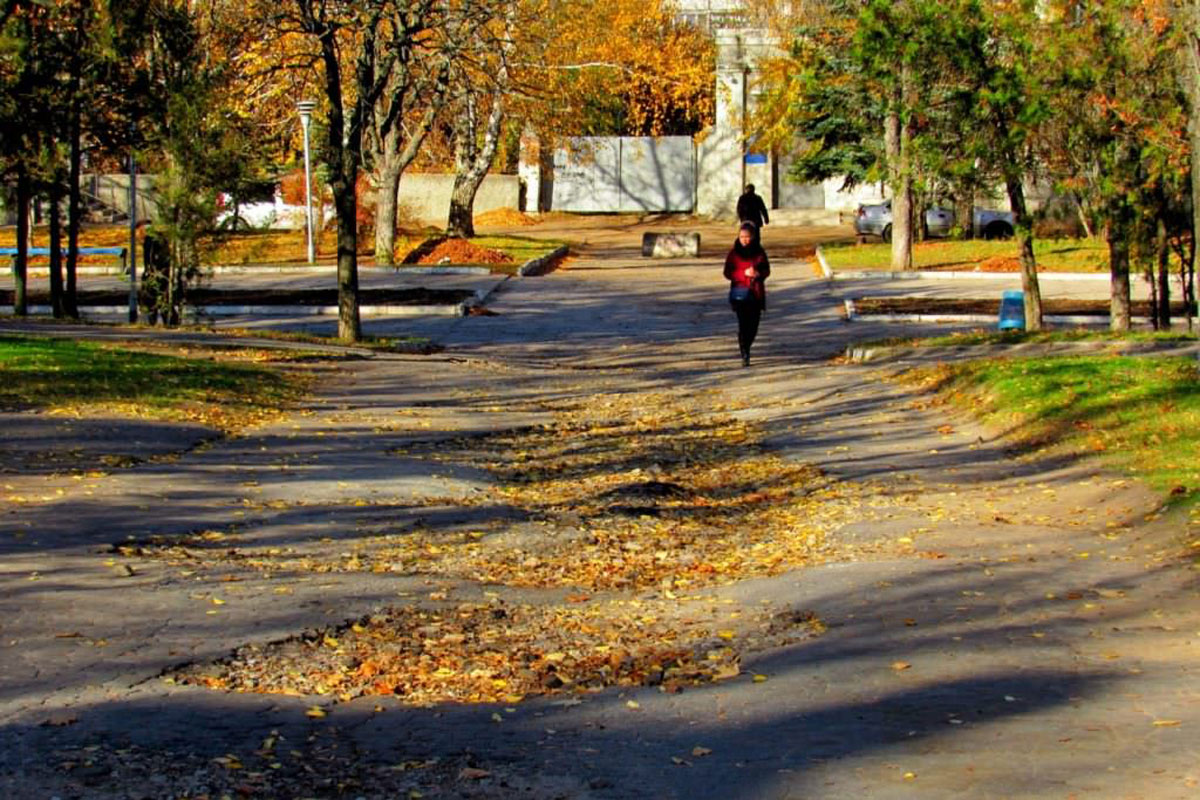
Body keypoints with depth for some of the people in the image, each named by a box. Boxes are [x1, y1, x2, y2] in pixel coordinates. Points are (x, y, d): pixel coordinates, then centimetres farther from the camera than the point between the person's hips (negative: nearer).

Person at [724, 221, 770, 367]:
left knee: (753, 326, 5)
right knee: (743, 324, -13)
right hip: (740, 293, -2)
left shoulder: (759, 252, 3)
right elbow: (727, 273, -1)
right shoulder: (734, 253, -1)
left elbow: (767, 270, 9)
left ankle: (746, 348, 31)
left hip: (757, 293, 2)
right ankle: (744, 355, -9)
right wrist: (744, 273, -16)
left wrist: (758, 274, -14)